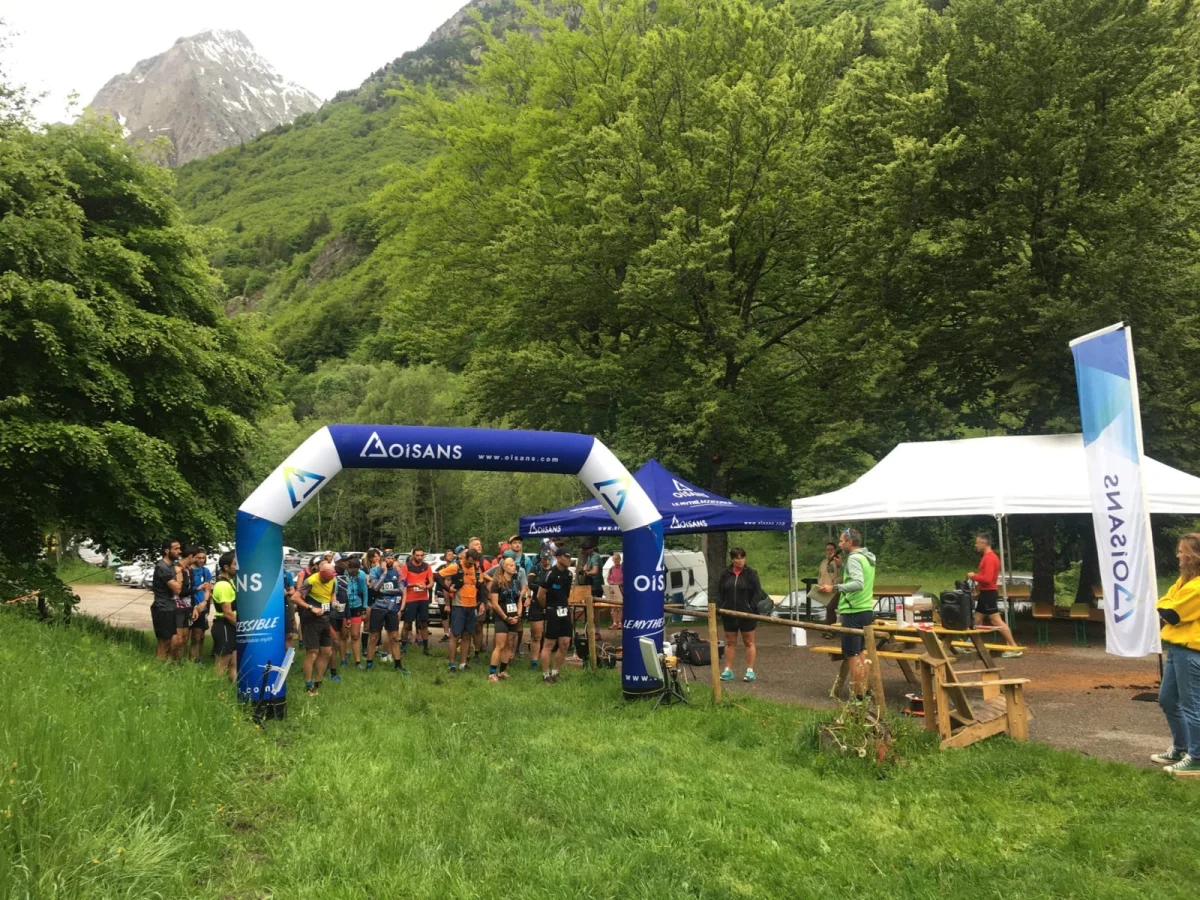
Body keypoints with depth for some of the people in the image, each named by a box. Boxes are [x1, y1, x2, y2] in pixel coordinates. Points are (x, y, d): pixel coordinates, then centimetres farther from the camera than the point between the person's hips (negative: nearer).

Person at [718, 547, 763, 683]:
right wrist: (720, 607, -5)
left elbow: (758, 592, -5)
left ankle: (750, 671, 10)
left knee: (749, 642, 5)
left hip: (747, 614, -3)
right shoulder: (725, 575, 5)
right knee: (730, 642, 9)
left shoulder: (751, 574, -3)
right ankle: (728, 671, 14)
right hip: (729, 614, 3)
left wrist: (752, 608, -14)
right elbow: (719, 592, 7)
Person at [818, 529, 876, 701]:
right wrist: (840, 589, 20)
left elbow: (858, 583, -30)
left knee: (852, 656, -4)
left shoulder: (854, 558, -16)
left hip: (854, 612, -10)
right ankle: (864, 692, 24)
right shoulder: (867, 557, 13)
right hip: (866, 610, 10)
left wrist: (835, 588, -33)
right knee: (861, 653, 18)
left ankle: (857, 698, -2)